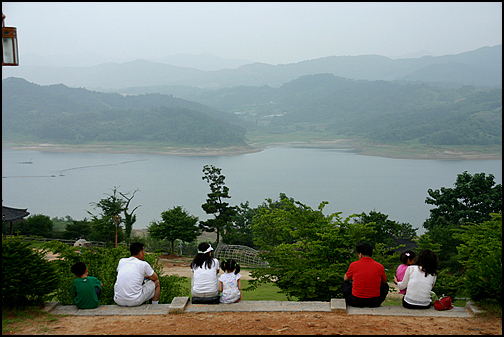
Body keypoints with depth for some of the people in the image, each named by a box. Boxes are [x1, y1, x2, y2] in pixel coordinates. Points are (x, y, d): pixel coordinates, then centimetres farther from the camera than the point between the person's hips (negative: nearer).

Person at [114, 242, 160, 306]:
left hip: (118, 301, 4)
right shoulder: (144, 264, -2)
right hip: (134, 302, -4)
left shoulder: (121, 261, 10)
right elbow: (155, 278, 15)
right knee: (156, 282, 17)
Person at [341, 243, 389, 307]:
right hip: (374, 303, 1)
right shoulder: (380, 266, -3)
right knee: (385, 286, 30)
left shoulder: (353, 265, -6)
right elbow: (384, 282, 17)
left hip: (355, 302, -1)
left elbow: (345, 279, 14)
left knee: (345, 284, 28)